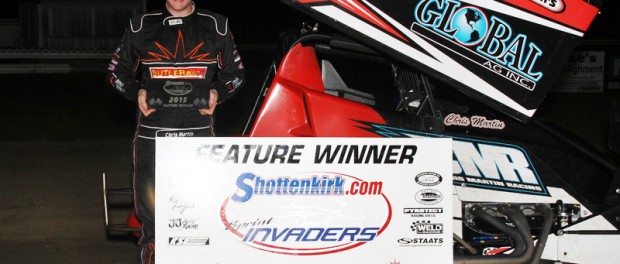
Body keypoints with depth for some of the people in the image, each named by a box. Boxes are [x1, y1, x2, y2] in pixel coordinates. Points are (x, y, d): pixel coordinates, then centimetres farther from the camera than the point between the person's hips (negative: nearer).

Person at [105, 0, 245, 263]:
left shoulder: (216, 27, 8)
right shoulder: (140, 27, 8)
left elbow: (235, 73, 18)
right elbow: (116, 72, 17)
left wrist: (216, 93, -2)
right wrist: (137, 93, -2)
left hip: (199, 132, 0)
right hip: (152, 132, 0)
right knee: (150, 207, -1)